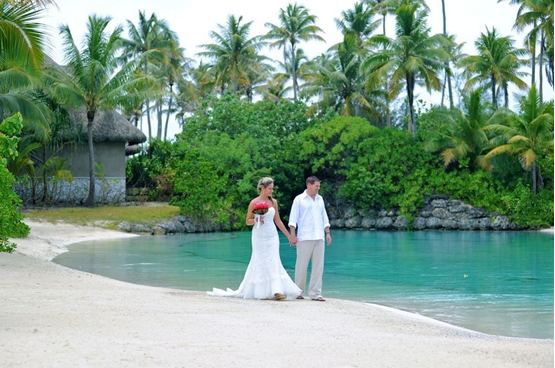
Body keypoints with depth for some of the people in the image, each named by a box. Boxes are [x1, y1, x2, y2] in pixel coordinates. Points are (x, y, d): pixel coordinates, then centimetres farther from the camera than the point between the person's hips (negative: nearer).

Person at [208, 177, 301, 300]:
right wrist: (256, 220, -19)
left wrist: (289, 235, 13)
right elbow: (248, 221, 1)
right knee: (260, 262, -1)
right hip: (259, 236, -3)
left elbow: (278, 221, 13)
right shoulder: (254, 202, -3)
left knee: (273, 262, -6)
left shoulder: (273, 202, 8)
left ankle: (277, 291, -13)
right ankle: (260, 291, 8)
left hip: (272, 236, 3)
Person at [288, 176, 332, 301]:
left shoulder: (320, 199, 16)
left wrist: (327, 233, 12)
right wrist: (292, 235, -9)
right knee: (301, 265, 0)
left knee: (318, 266, 0)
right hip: (304, 238, -5)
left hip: (319, 238, 5)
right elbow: (293, 219, -2)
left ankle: (315, 293, 3)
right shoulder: (299, 199, 1)